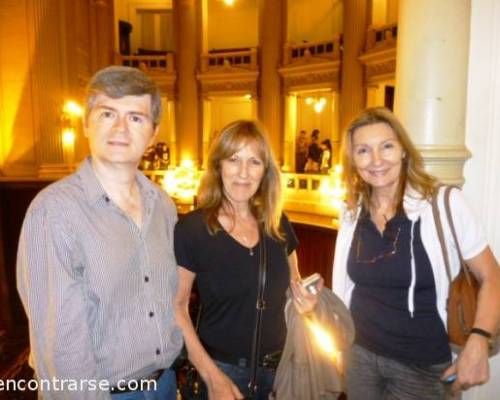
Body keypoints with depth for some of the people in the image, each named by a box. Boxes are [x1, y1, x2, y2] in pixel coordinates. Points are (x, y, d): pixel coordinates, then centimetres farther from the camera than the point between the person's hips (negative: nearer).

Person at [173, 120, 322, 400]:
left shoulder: (278, 224, -2)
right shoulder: (191, 230, -16)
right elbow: (177, 307, -13)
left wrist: (303, 297, -8)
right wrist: (212, 377, -16)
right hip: (224, 368, -4)